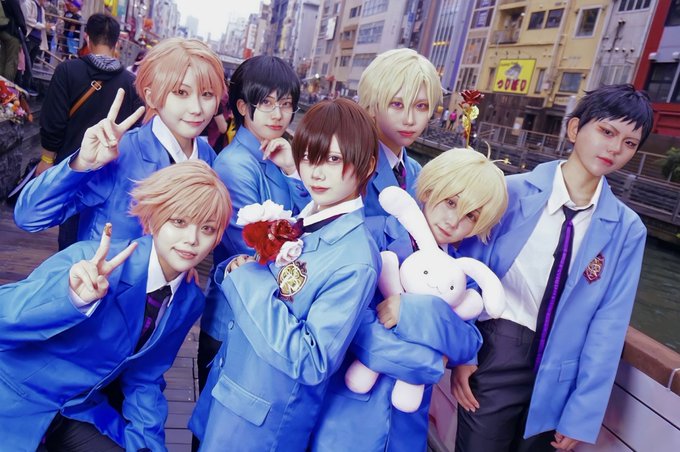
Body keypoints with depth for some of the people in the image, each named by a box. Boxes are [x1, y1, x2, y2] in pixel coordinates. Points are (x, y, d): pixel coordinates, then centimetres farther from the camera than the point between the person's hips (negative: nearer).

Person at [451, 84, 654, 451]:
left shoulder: (627, 230, -4)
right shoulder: (513, 192, -10)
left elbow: (608, 324, -4)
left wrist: (582, 414, -4)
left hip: (558, 376, 2)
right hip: (494, 356, -2)